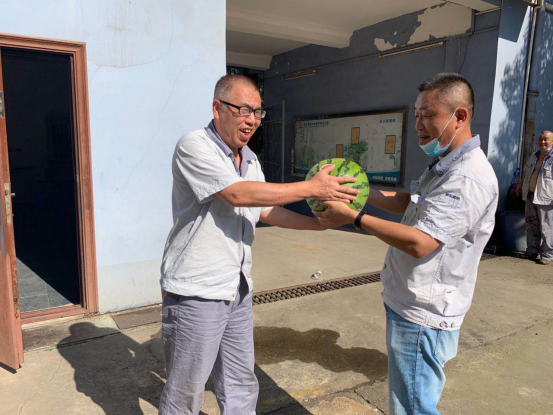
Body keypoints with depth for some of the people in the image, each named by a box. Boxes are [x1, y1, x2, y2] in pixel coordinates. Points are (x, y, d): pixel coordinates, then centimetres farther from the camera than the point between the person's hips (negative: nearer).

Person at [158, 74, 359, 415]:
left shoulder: (251, 160, 12)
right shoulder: (194, 147, -14)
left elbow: (265, 210, 17)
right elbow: (237, 194, -25)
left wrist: (318, 224, 6)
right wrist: (313, 188, -23)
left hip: (238, 291, 7)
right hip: (196, 292, -7)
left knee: (241, 387, 19)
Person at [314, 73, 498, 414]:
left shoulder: (469, 179, -24)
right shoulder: (446, 166, 11)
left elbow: (419, 243, -29)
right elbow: (409, 203, 18)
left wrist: (354, 217, -23)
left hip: (422, 316, -10)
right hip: (409, 305, 10)